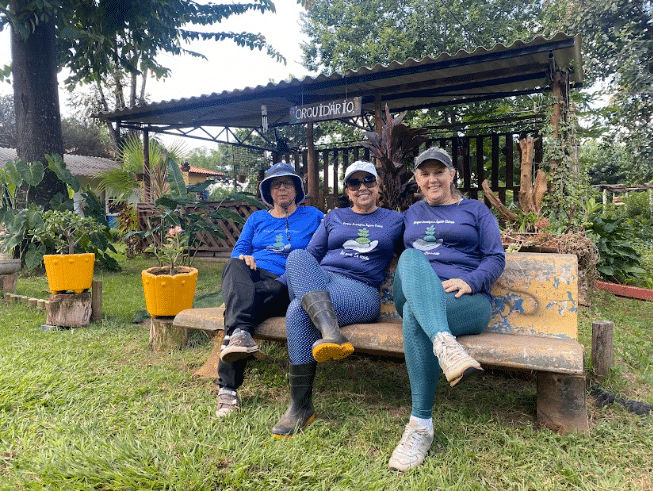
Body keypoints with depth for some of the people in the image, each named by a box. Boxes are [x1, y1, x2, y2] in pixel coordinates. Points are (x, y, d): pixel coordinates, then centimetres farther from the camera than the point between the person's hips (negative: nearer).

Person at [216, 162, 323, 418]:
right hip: (251, 276, 2)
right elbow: (238, 249, 20)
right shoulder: (257, 219, 30)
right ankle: (240, 333, -56)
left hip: (283, 283, -2)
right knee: (234, 266, -35)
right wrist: (243, 257, -3)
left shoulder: (312, 216, 22)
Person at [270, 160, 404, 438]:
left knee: (299, 309, -35)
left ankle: (301, 407, -30)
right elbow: (312, 253, 20)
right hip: (319, 280, 3)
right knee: (297, 257, -35)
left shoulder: (394, 220, 22)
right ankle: (331, 333, -53)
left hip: (362, 291, -3)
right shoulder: (334, 217, 26)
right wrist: (276, 286, 9)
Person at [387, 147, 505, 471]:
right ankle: (445, 344, -56)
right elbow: (401, 254, 26)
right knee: (411, 256, -32)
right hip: (415, 296, 3)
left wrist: (470, 282, -12)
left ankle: (421, 425, -32)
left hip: (466, 300, -2)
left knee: (415, 313, -37)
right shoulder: (411, 214, 28)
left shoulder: (475, 210, 17)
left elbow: (496, 258, 7)